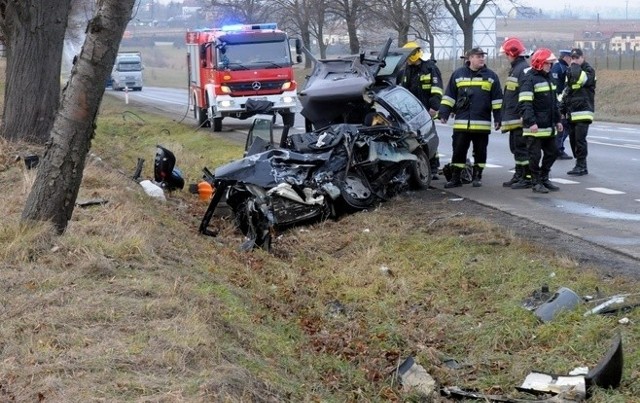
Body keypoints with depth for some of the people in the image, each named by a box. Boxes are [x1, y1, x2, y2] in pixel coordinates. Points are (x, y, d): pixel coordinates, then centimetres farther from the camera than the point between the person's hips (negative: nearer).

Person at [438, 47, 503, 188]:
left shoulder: (491, 76, 5)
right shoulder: (458, 74, 7)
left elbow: (497, 99, 5)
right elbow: (449, 95, 9)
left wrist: (497, 118, 1)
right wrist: (444, 113, 3)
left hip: (482, 123, 0)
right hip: (461, 123, 0)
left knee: (480, 151, 7)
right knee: (458, 150, 2)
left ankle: (477, 177, 18)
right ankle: (455, 178, 8)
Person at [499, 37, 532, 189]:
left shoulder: (524, 69, -15)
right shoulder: (514, 69, 18)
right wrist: (505, 117, 24)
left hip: (520, 118, -10)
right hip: (513, 119, 10)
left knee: (522, 147, -7)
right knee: (515, 147, 16)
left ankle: (528, 177, -3)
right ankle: (519, 175, 24)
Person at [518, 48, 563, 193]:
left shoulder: (548, 77, 17)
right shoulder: (529, 79, -11)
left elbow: (554, 101, 25)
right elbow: (524, 103, -19)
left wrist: (557, 120, 22)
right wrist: (531, 122, -26)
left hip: (548, 126, 9)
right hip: (534, 127, -9)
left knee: (552, 152, 12)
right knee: (535, 155, -2)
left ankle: (544, 178, 25)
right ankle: (536, 183, 8)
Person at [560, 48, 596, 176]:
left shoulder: (589, 70, -3)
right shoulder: (570, 71, 19)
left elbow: (581, 79, -26)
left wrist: (576, 66, -11)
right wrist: (562, 108, 21)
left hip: (583, 112, -7)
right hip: (571, 113, 7)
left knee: (580, 139, -12)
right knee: (573, 139, 6)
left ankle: (581, 165, -8)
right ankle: (581, 165, 12)